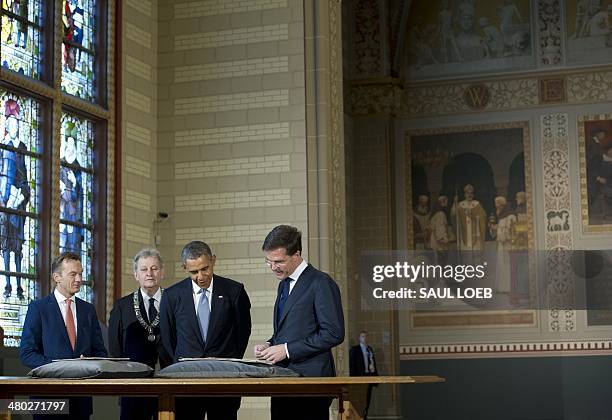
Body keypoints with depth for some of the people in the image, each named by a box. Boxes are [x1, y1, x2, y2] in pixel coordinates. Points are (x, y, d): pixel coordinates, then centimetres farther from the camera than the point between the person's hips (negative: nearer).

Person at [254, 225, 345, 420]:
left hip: (310, 375, -8)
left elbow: (334, 333, -15)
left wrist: (287, 349, -16)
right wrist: (270, 345, 5)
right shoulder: (284, 285, 19)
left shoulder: (321, 283, -9)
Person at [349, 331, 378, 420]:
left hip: (370, 376, 6)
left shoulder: (370, 349, 18)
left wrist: (376, 375, 12)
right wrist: (353, 378, -13)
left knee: (367, 398, 8)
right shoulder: (354, 349, -1)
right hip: (360, 376, -6)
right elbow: (352, 365, -6)